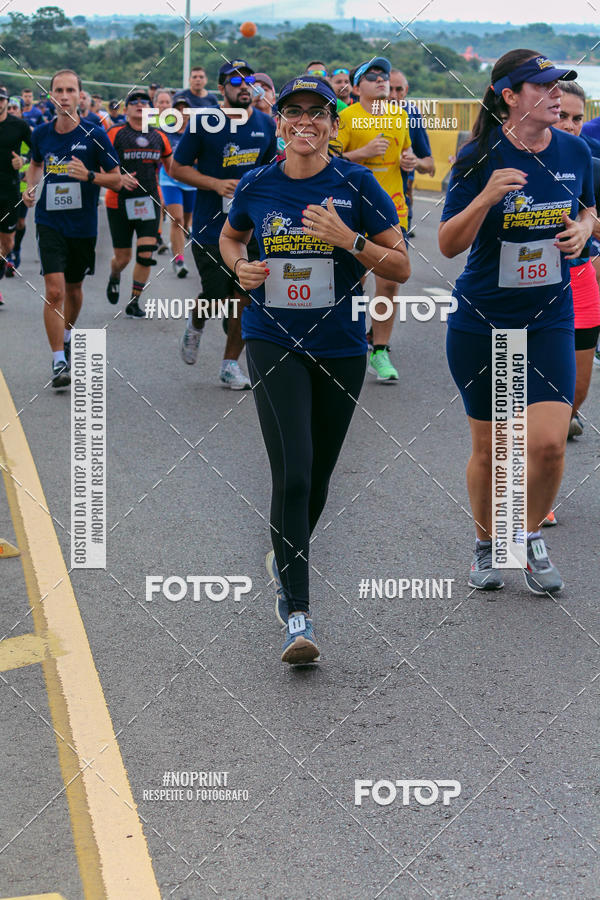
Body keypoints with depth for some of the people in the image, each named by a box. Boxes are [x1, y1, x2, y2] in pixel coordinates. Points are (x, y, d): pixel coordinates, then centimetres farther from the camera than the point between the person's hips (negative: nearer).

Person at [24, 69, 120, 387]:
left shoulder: (94, 135, -9)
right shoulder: (41, 134, 0)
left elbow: (116, 178, -4)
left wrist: (89, 175, -21)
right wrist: (30, 187, 4)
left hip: (83, 226, 0)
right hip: (50, 221, 0)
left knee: (73, 290, 17)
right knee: (54, 291, -14)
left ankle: (66, 335, 47)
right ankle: (58, 362, -9)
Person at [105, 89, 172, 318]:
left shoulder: (158, 137, 8)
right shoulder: (116, 134, -4)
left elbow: (171, 167, 20)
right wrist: (118, 178, -25)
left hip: (149, 202, 2)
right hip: (120, 202, -2)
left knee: (146, 254, -9)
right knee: (122, 258, 4)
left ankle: (134, 302, 5)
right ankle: (114, 277, 41)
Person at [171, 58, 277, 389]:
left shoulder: (266, 124, 4)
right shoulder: (204, 124, -8)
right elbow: (178, 168, -3)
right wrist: (217, 184, -15)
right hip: (211, 225, -3)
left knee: (244, 298, 2)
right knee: (217, 297, -3)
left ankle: (231, 363, 16)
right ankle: (196, 323, 33)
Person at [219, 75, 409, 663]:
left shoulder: (356, 184, -4)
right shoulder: (256, 186, 1)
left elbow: (401, 268, -4)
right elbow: (230, 237, 22)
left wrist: (349, 240, -19)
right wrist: (241, 266, 1)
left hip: (340, 347, 1)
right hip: (273, 343, -1)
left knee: (318, 475, 14)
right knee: (292, 472, -16)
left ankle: (285, 558, 44)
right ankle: (297, 614, -14)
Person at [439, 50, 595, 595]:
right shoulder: (481, 157, -10)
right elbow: (449, 245, -10)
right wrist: (486, 198, -26)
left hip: (550, 319, 2)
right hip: (482, 321, -2)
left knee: (548, 442, -11)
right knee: (489, 447, 7)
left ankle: (531, 537, 17)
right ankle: (487, 545, 32)